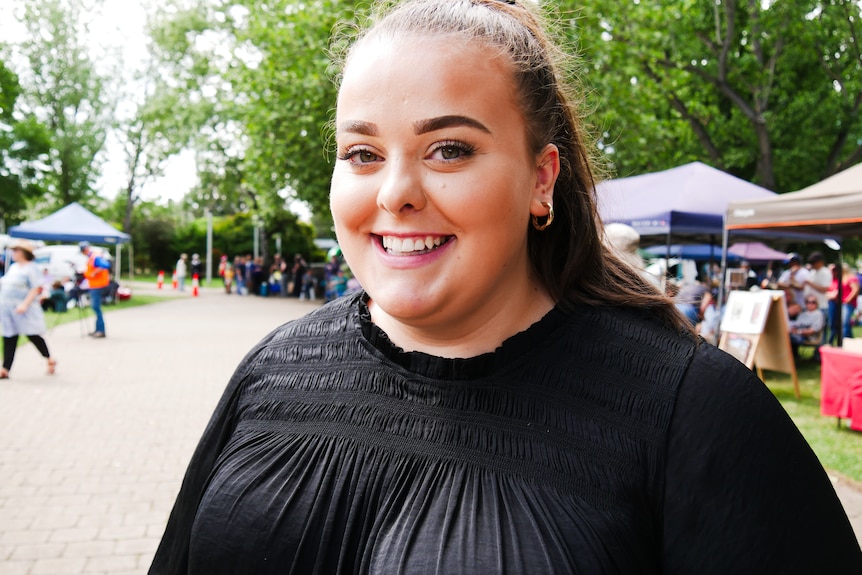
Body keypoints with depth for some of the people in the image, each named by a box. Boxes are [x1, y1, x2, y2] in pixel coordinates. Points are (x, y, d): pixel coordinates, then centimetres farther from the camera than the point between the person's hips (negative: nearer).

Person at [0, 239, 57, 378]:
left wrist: (24, 304, -23)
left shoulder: (31, 268, -10)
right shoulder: (13, 268, 15)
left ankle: (50, 360, 17)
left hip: (24, 310, -7)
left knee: (33, 336, 0)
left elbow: (36, 289, -16)